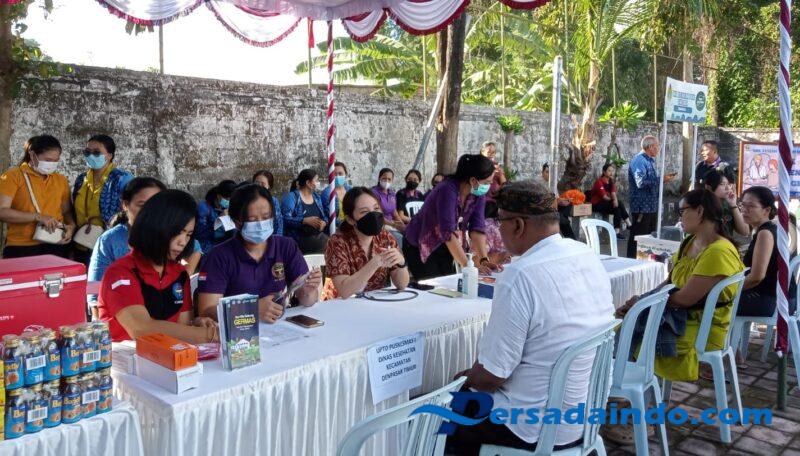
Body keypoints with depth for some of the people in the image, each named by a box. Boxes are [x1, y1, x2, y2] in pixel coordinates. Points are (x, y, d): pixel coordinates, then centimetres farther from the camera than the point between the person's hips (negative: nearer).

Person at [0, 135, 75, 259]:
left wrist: (71, 226, -3)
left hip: (56, 247, 3)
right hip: (21, 248, -3)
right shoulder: (13, 176, 0)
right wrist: (37, 217, -18)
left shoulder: (61, 179, 13)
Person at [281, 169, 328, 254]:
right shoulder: (291, 197, -1)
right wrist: (305, 221, -21)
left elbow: (324, 216, 20)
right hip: (299, 239, -6)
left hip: (318, 236, 6)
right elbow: (286, 219, -12)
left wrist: (324, 223, -3)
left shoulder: (317, 197, 19)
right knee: (326, 244, -29)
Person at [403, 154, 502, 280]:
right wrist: (468, 265, -38)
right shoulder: (448, 190, -29)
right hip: (421, 246, -6)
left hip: (445, 247, 6)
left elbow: (477, 228, -14)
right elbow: (448, 232, -35)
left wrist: (484, 259, -26)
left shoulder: (479, 194, -9)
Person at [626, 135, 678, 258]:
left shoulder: (650, 160, 15)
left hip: (652, 206, 10)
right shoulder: (639, 160, -15)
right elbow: (641, 182, -26)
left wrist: (665, 177, 11)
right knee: (638, 237, -5)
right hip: (642, 207, -10)